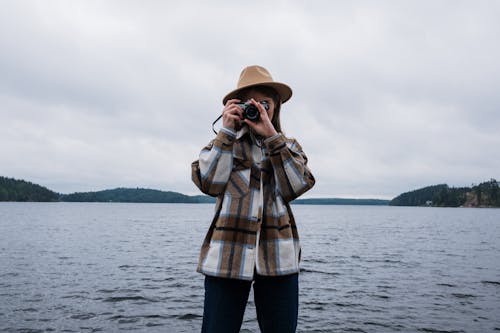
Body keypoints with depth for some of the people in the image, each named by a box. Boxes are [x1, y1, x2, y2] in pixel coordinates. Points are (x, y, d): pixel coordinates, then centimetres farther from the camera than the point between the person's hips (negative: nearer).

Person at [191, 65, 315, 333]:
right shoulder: (225, 142, 12)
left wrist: (271, 136, -8)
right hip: (228, 253, -1)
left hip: (278, 257, 1)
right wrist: (227, 131, -4)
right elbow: (209, 183, -5)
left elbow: (295, 187, -4)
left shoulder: (289, 146, 15)